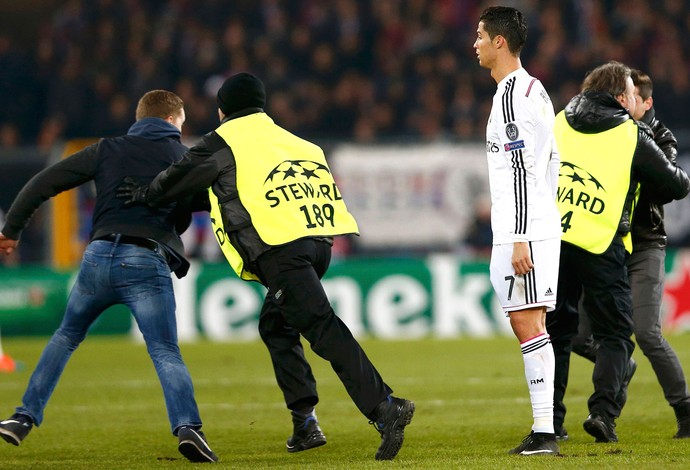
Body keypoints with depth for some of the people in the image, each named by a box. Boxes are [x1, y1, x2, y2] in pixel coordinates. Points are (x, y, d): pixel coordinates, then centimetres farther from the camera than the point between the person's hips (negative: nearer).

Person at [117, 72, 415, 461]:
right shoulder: (284, 138, 30)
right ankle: (305, 421, 14)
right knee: (276, 324, 23)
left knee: (322, 327, -17)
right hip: (319, 241, 8)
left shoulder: (225, 140, 9)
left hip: (280, 249, -8)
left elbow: (185, 176, 10)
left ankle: (385, 407, -31)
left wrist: (147, 194, 28)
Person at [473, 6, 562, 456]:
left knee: (527, 322, -11)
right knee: (531, 324, 9)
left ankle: (544, 431, -14)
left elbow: (521, 171, -19)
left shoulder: (512, 94, -13)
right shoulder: (535, 90, 18)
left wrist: (520, 239, -21)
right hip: (541, 226, 10)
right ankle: (544, 430, 8)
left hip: (524, 232, -10)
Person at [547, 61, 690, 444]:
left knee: (556, 331, 13)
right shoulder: (632, 136, 1)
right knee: (614, 335, 5)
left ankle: (549, 421, 10)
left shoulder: (560, 123, 12)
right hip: (600, 244, -4)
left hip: (551, 237, 4)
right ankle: (602, 410, -12)